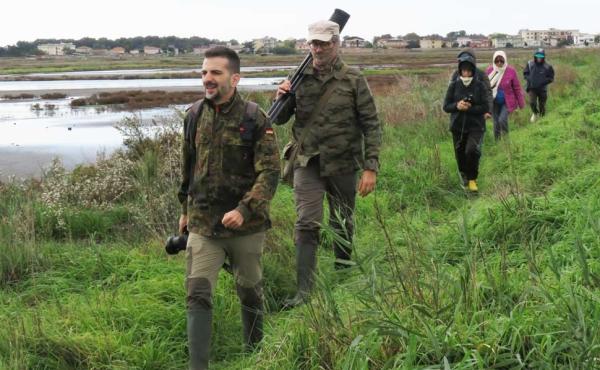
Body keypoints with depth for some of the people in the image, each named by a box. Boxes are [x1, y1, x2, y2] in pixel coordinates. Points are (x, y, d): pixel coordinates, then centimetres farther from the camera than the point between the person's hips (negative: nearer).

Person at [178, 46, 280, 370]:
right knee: (198, 293, -7)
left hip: (246, 225, -2)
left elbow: (269, 172, -15)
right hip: (202, 225, 3)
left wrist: (244, 210, -27)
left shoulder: (255, 119, -12)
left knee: (249, 291, 15)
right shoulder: (195, 116, 3)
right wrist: (185, 208, 21)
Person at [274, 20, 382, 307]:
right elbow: (279, 120, 10)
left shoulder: (353, 80, -4)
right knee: (306, 226, -7)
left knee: (343, 226, 13)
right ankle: (304, 291, -6)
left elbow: (371, 125, -5)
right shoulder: (300, 79, 2)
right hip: (307, 164, 1)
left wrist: (371, 167, -12)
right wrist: (280, 99, -13)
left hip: (342, 165, -1)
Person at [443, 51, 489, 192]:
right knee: (460, 155, 12)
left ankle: (472, 179, -1)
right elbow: (446, 106, -2)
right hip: (458, 126, 3)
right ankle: (464, 176, 42)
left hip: (476, 126, -3)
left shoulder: (480, 86, -6)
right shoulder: (454, 85, -1)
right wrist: (457, 106, -21)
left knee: (472, 150, -23)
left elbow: (485, 107, -10)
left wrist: (469, 108, -21)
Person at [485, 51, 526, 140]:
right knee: (496, 123, 8)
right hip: (494, 102, 3)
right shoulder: (489, 70, -6)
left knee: (502, 119, -19)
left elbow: (517, 88, -4)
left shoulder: (511, 71, -11)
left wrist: (521, 104, 0)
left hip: (507, 102, -3)